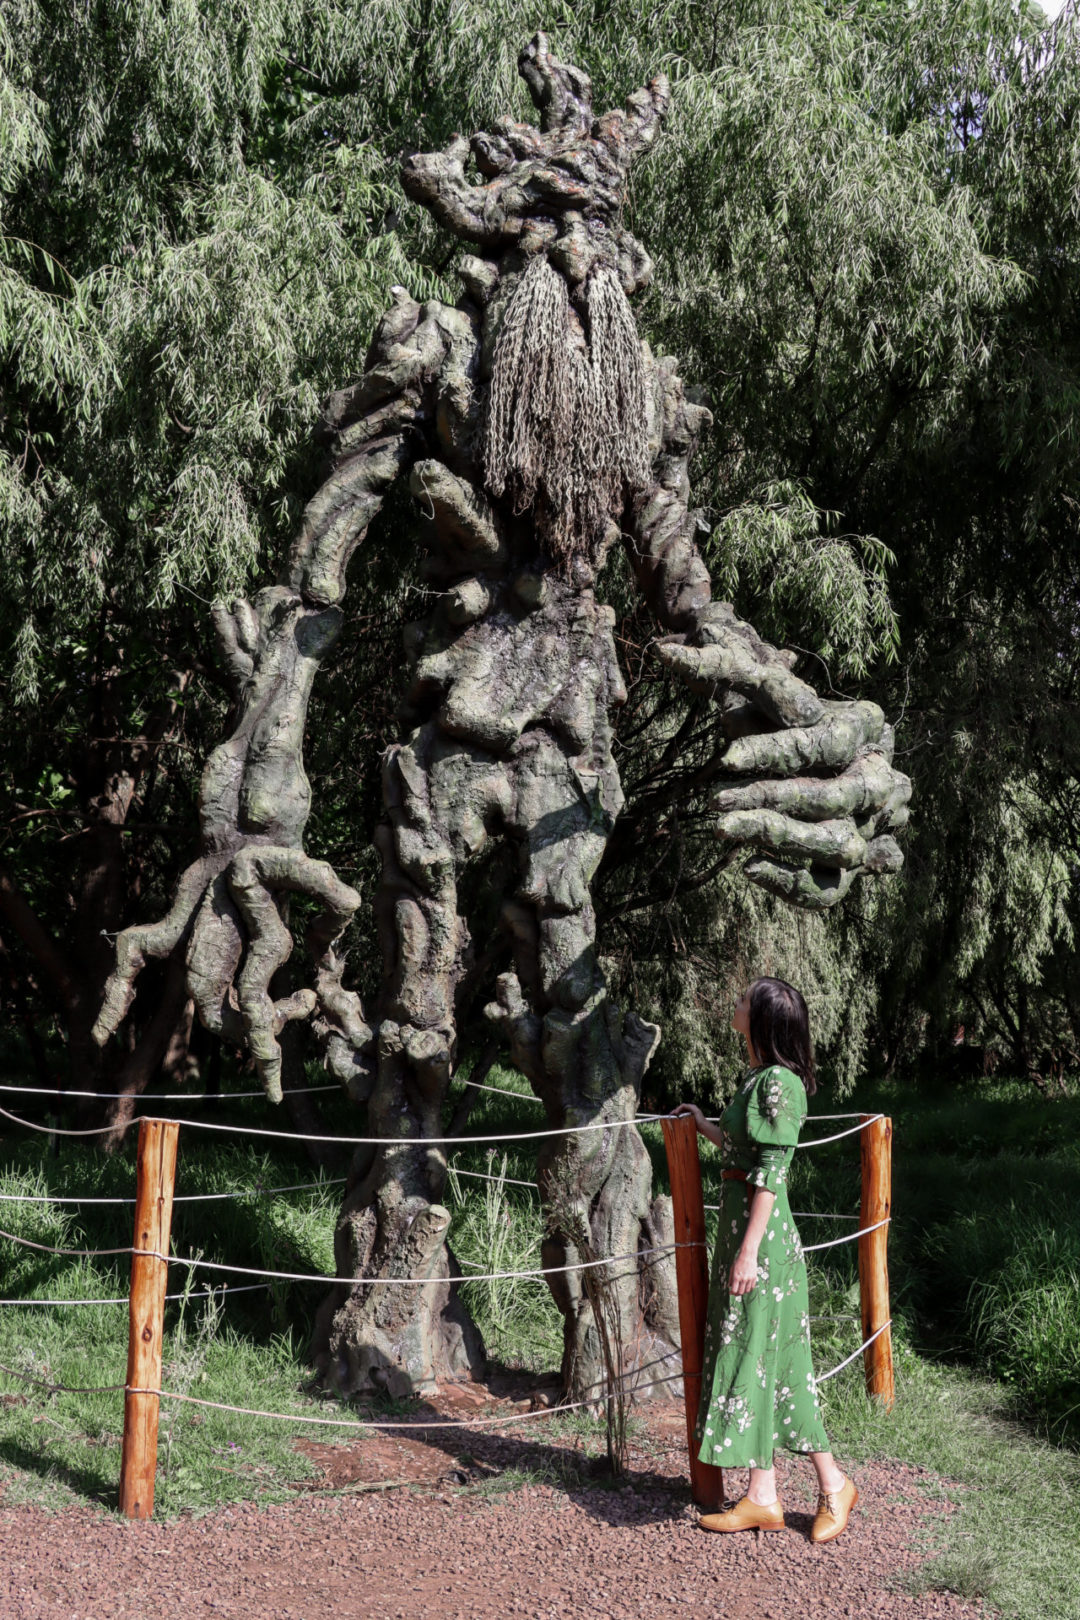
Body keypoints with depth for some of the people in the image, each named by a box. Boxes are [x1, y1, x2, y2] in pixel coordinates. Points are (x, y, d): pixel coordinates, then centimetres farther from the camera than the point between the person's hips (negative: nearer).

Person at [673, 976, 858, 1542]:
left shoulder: (777, 1082, -17)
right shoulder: (758, 1079, 11)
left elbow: (771, 1173, -19)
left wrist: (749, 1249, -21)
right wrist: (705, 1126, 32)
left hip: (761, 1232, -10)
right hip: (739, 1219, 10)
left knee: (759, 1357, -3)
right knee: (750, 1357, 11)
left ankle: (832, 1483, 10)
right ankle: (762, 1497, 17)